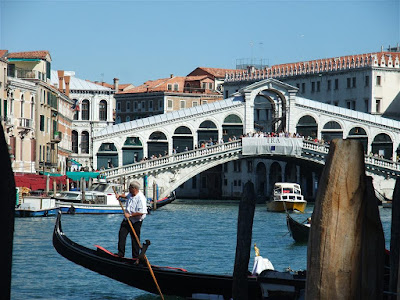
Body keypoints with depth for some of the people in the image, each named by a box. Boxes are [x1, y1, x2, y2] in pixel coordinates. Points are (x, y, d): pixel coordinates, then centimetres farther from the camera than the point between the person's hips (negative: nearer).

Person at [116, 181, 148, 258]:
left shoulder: (141, 199, -23)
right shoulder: (131, 194, 4)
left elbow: (141, 212, -29)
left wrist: (130, 215, -26)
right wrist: (120, 196, 16)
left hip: (136, 221, -8)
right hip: (127, 219, 8)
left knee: (135, 239, 2)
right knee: (122, 235, 0)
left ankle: (135, 257, 11)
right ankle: (120, 254, 6)